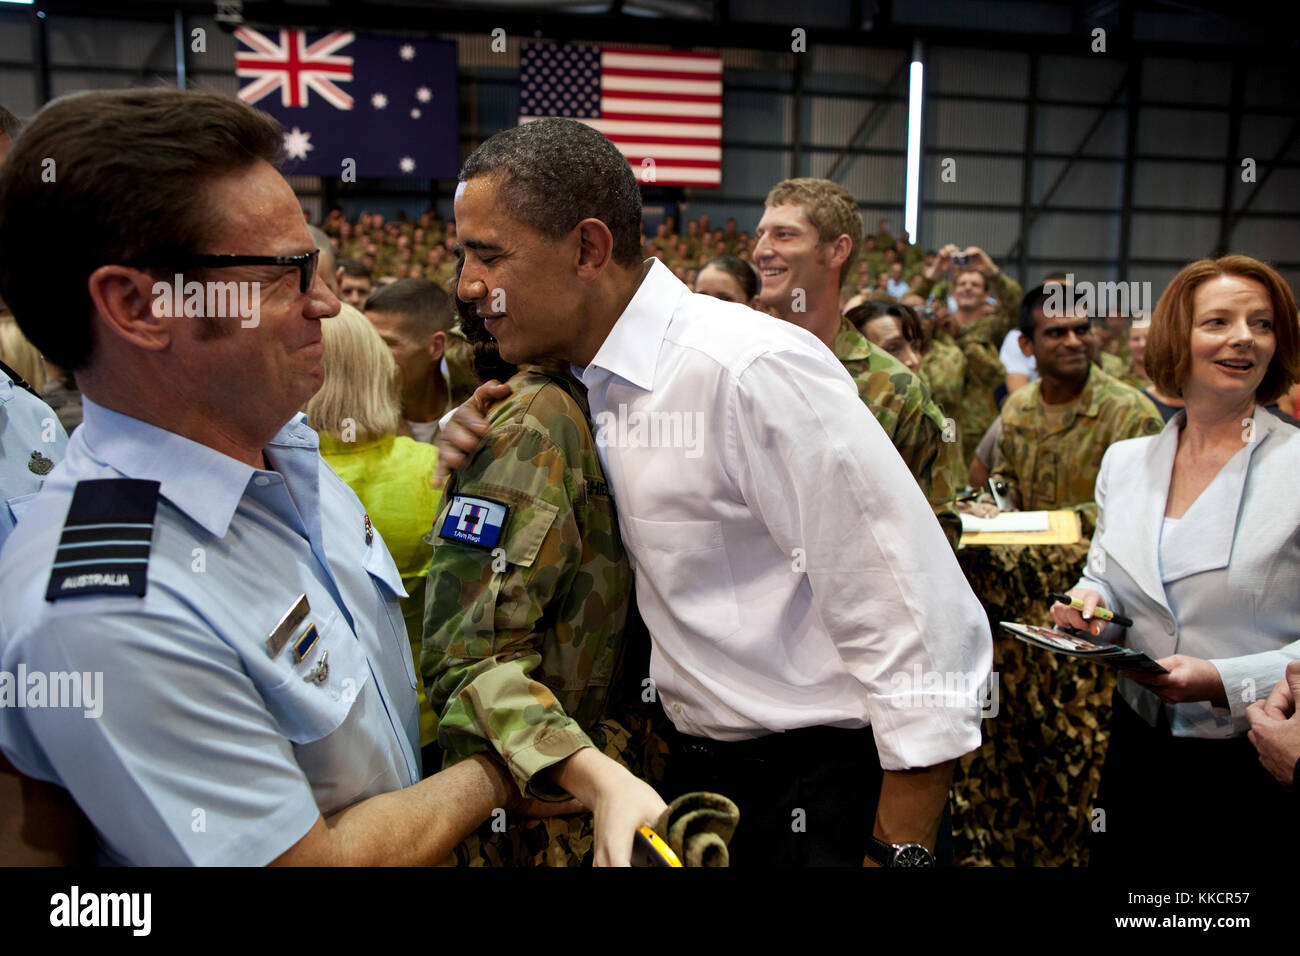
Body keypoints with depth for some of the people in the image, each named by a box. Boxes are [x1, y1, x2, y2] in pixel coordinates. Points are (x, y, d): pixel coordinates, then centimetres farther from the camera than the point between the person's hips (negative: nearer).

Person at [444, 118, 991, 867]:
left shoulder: (753, 369, -24)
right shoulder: (598, 386, 1)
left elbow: (923, 631, -24)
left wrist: (901, 850, -20)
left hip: (821, 786, -7)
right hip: (701, 772, 8)